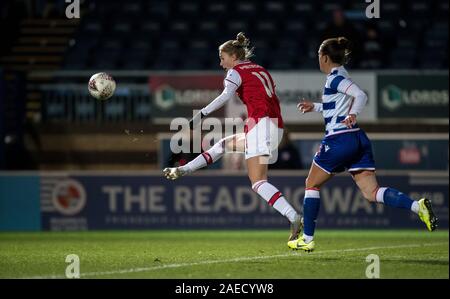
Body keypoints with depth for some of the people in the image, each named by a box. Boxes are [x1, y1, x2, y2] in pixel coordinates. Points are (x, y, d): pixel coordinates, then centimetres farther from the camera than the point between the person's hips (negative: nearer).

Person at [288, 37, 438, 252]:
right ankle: (417, 206, -23)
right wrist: (316, 107, 37)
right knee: (371, 193, -2)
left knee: (312, 184, 10)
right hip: (357, 139, 8)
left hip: (339, 140, -8)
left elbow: (360, 95, -24)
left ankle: (307, 239, 13)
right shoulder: (340, 77, 18)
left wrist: (353, 114, -37)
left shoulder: (335, 79, -9)